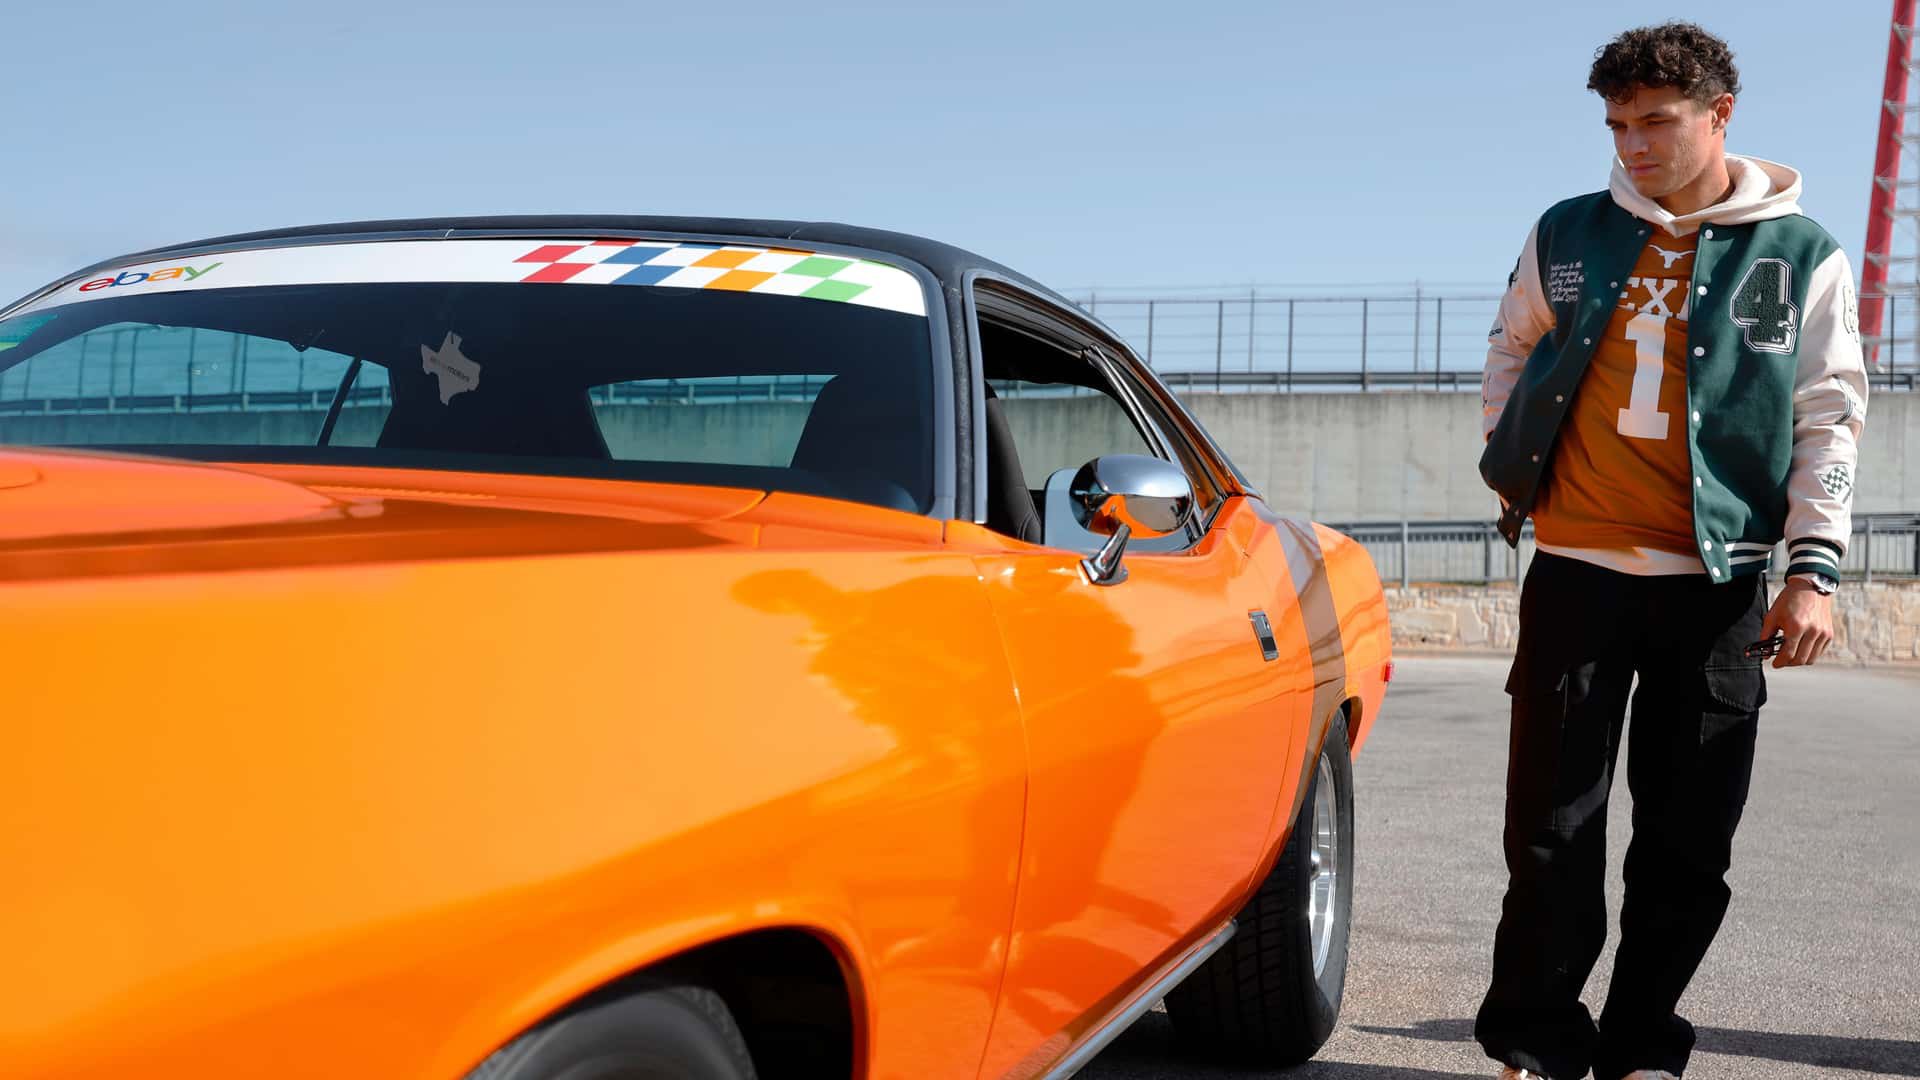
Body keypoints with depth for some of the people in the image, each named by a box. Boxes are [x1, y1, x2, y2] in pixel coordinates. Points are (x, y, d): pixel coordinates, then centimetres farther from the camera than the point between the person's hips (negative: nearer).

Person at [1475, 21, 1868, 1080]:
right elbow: (1510, 350, 20)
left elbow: (1828, 422, 0)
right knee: (1552, 826, 2)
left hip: (1717, 583, 0)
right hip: (1576, 570, 1)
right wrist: (1511, 461, 9)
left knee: (1688, 839, 5)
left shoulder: (1802, 255, 1)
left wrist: (1813, 567, -9)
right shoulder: (1569, 234, 6)